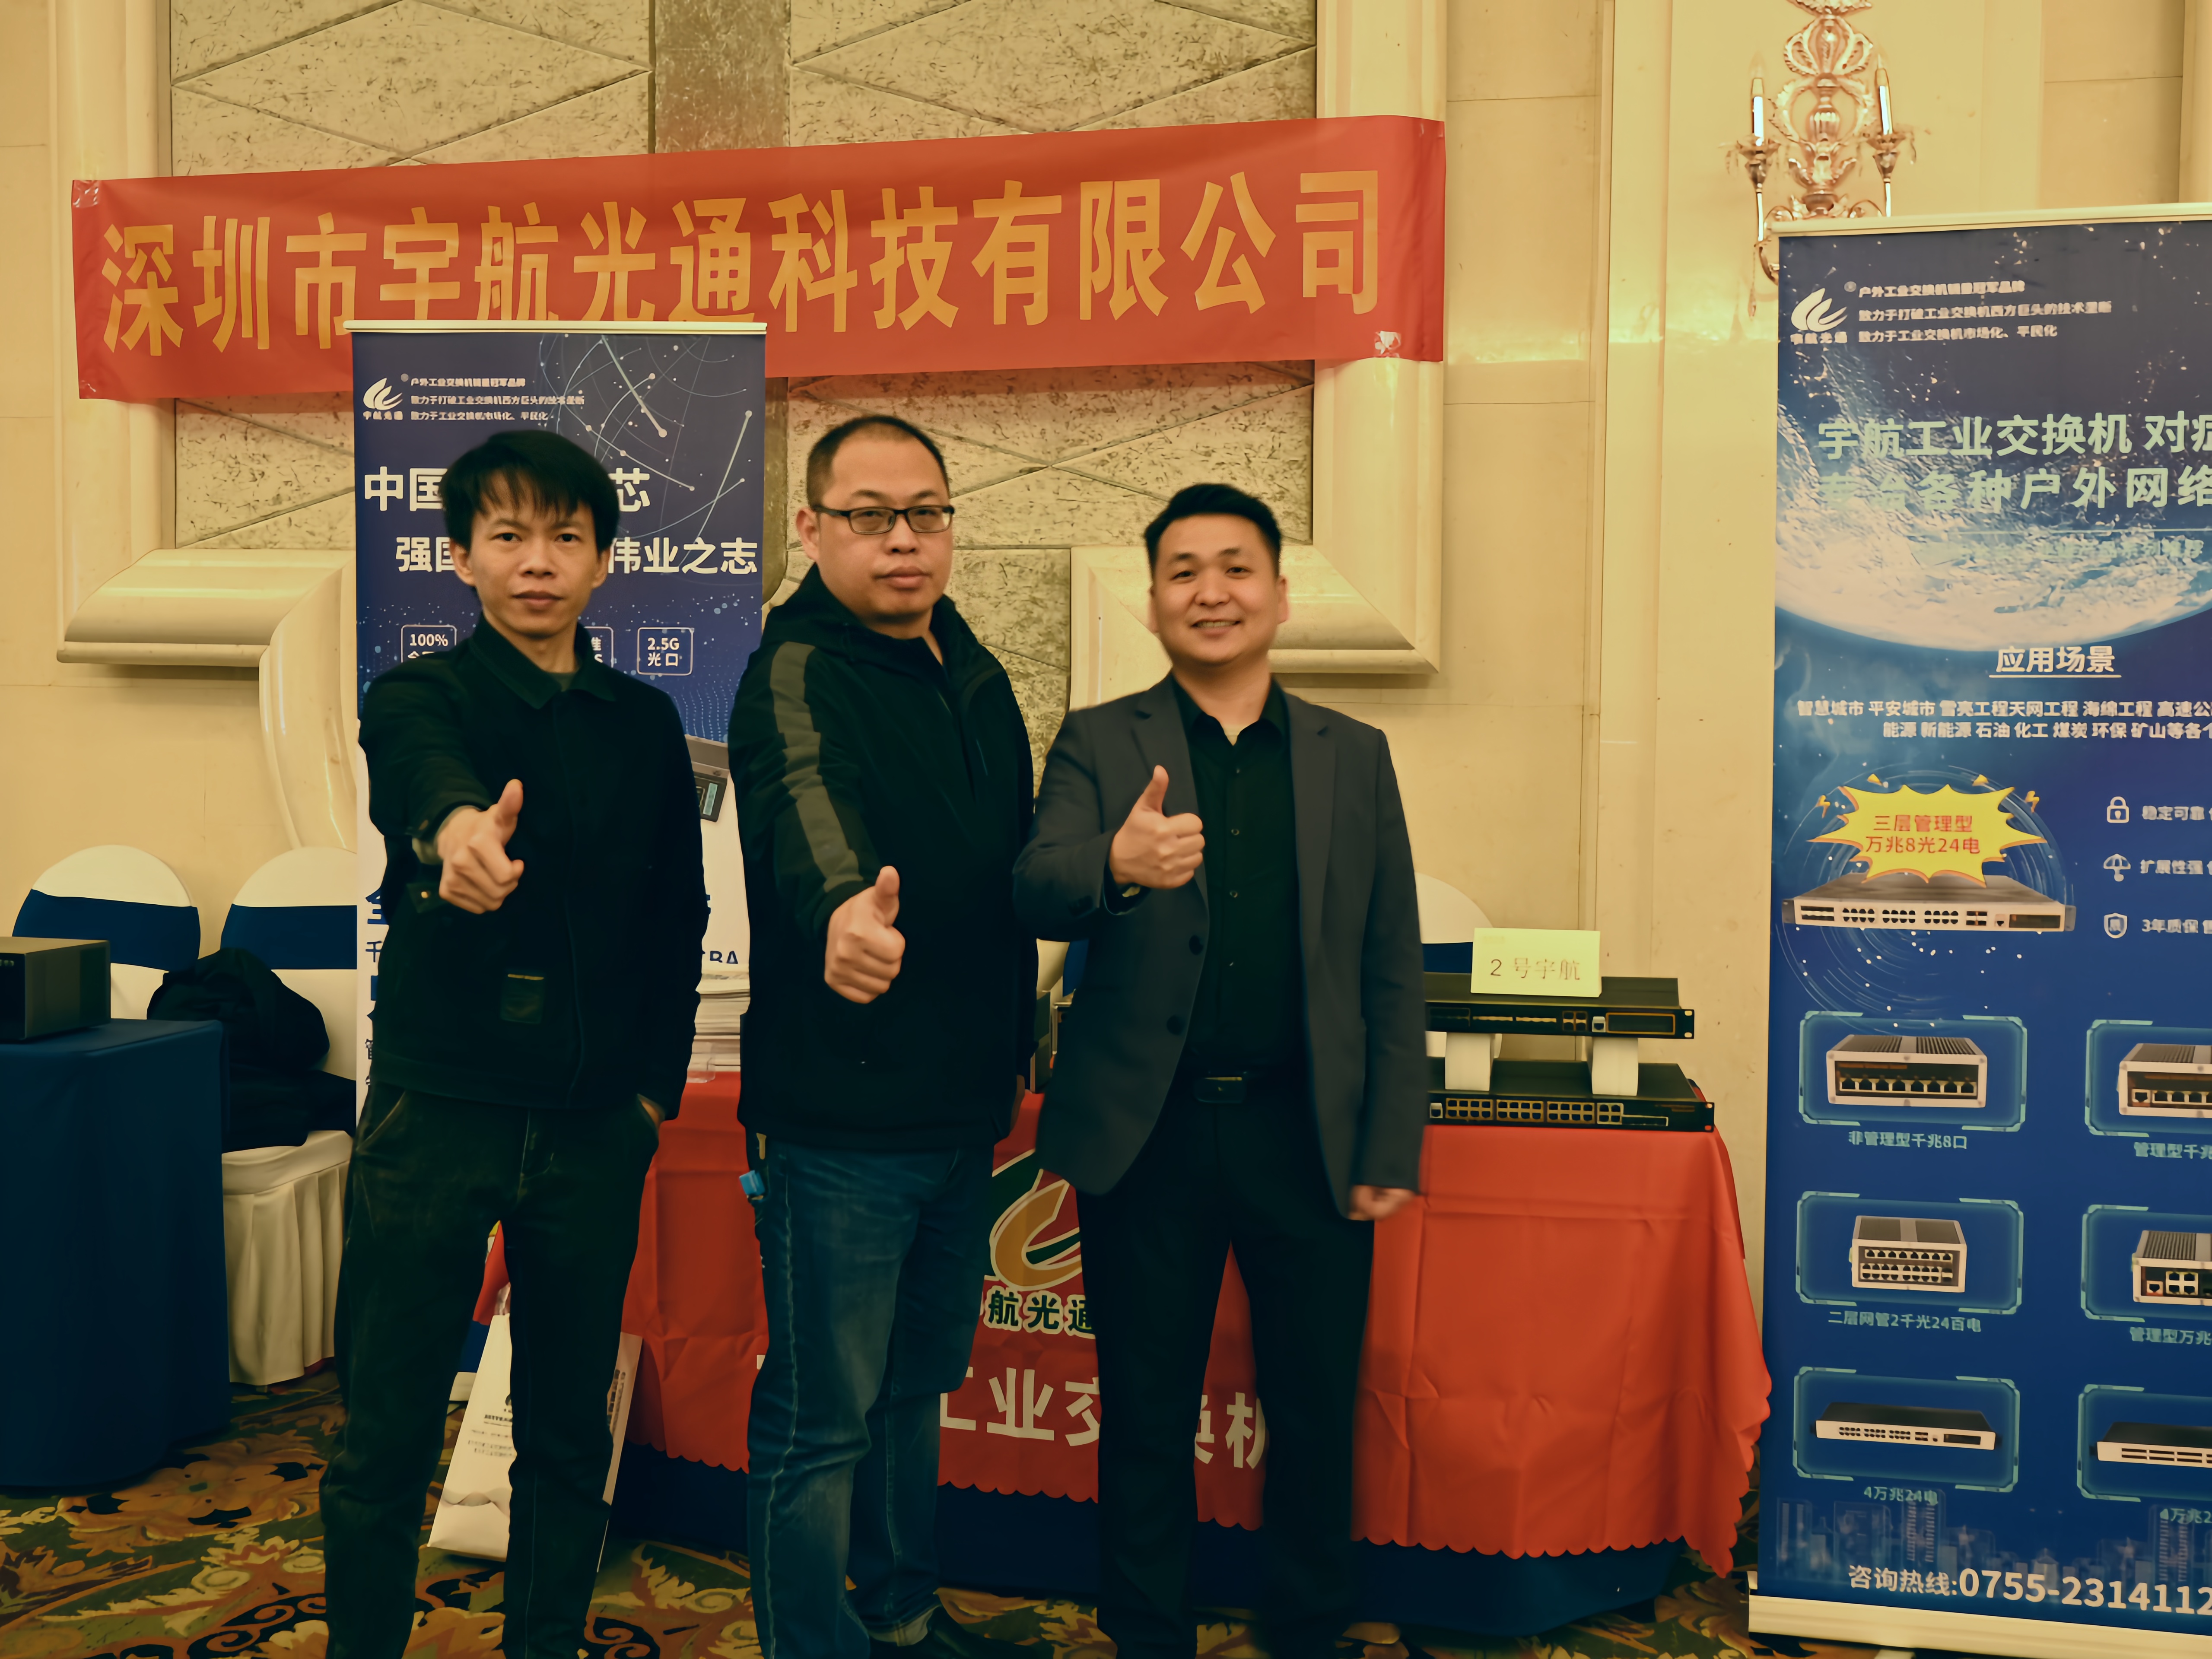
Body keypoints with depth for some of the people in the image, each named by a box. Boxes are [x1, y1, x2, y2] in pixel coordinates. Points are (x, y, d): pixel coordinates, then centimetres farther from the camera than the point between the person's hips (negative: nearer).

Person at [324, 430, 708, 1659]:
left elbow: (680, 916, 11)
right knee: (386, 1440, 6)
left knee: (570, 1432, 13)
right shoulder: (419, 696, -2)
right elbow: (425, 770, -28)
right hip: (435, 1109, -2)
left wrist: (656, 1084, 4)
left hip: (594, 1127, 3)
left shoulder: (643, 722, 7)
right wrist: (457, 826, -50)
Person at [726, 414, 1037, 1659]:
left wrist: (1012, 1057, 18)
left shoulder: (977, 676, 9)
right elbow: (808, 805, -37)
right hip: (843, 1119, -8)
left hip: (961, 1112, 8)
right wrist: (843, 912, -58)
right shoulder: (795, 676, -14)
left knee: (918, 1383, 23)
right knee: (824, 1418, 6)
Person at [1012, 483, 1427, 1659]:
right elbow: (1035, 894, -13)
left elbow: (1391, 973, 7)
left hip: (1307, 1136, 2)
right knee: (1146, 1420, 11)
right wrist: (1117, 865, -35)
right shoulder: (1097, 744, 4)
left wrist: (1391, 1149, 1)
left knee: (1316, 1419, 12)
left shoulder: (1355, 757, 8)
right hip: (1149, 1133, -1)